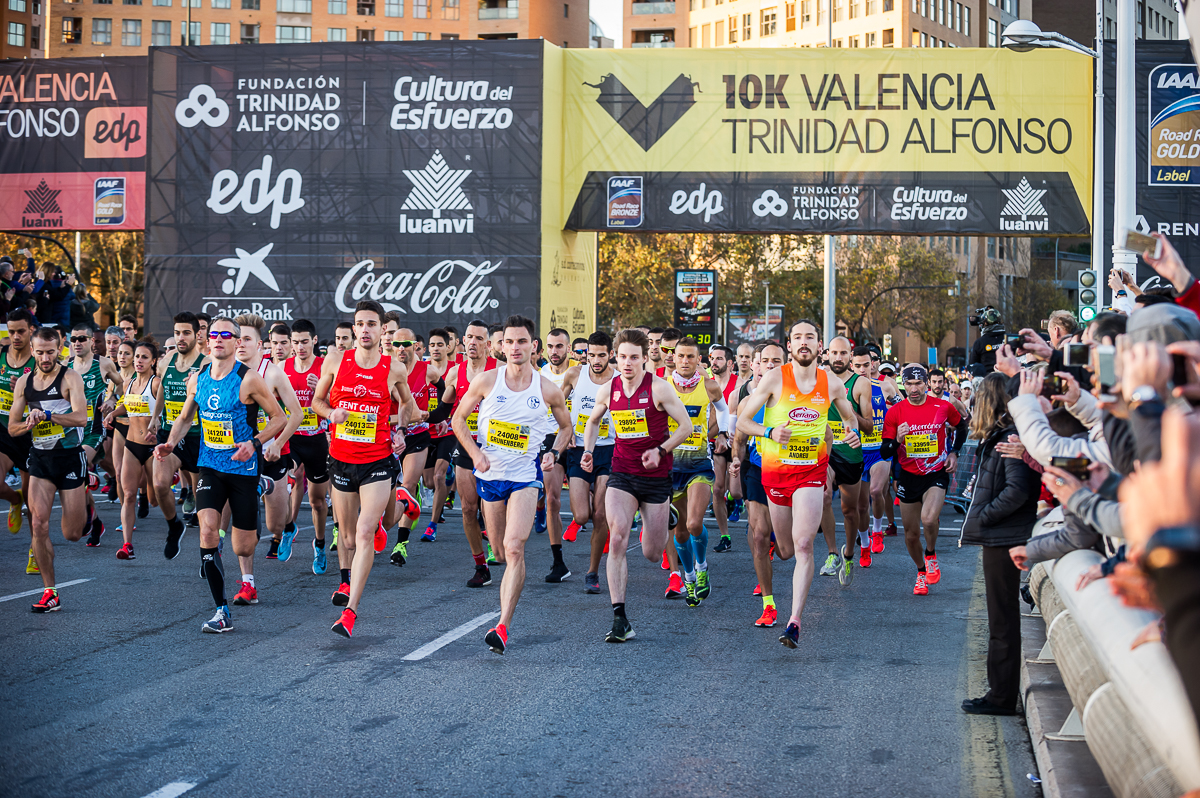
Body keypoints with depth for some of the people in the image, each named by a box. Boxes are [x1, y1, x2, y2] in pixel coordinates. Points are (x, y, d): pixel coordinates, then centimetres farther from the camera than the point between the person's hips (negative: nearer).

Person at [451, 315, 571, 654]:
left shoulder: (548, 390, -5)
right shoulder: (486, 381, -6)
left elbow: (566, 426, 13)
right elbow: (459, 418, 5)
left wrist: (554, 453, -4)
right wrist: (475, 454, -8)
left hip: (526, 476, -2)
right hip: (491, 474, 2)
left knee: (514, 547, -19)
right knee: (501, 550, 11)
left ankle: (502, 627, -22)